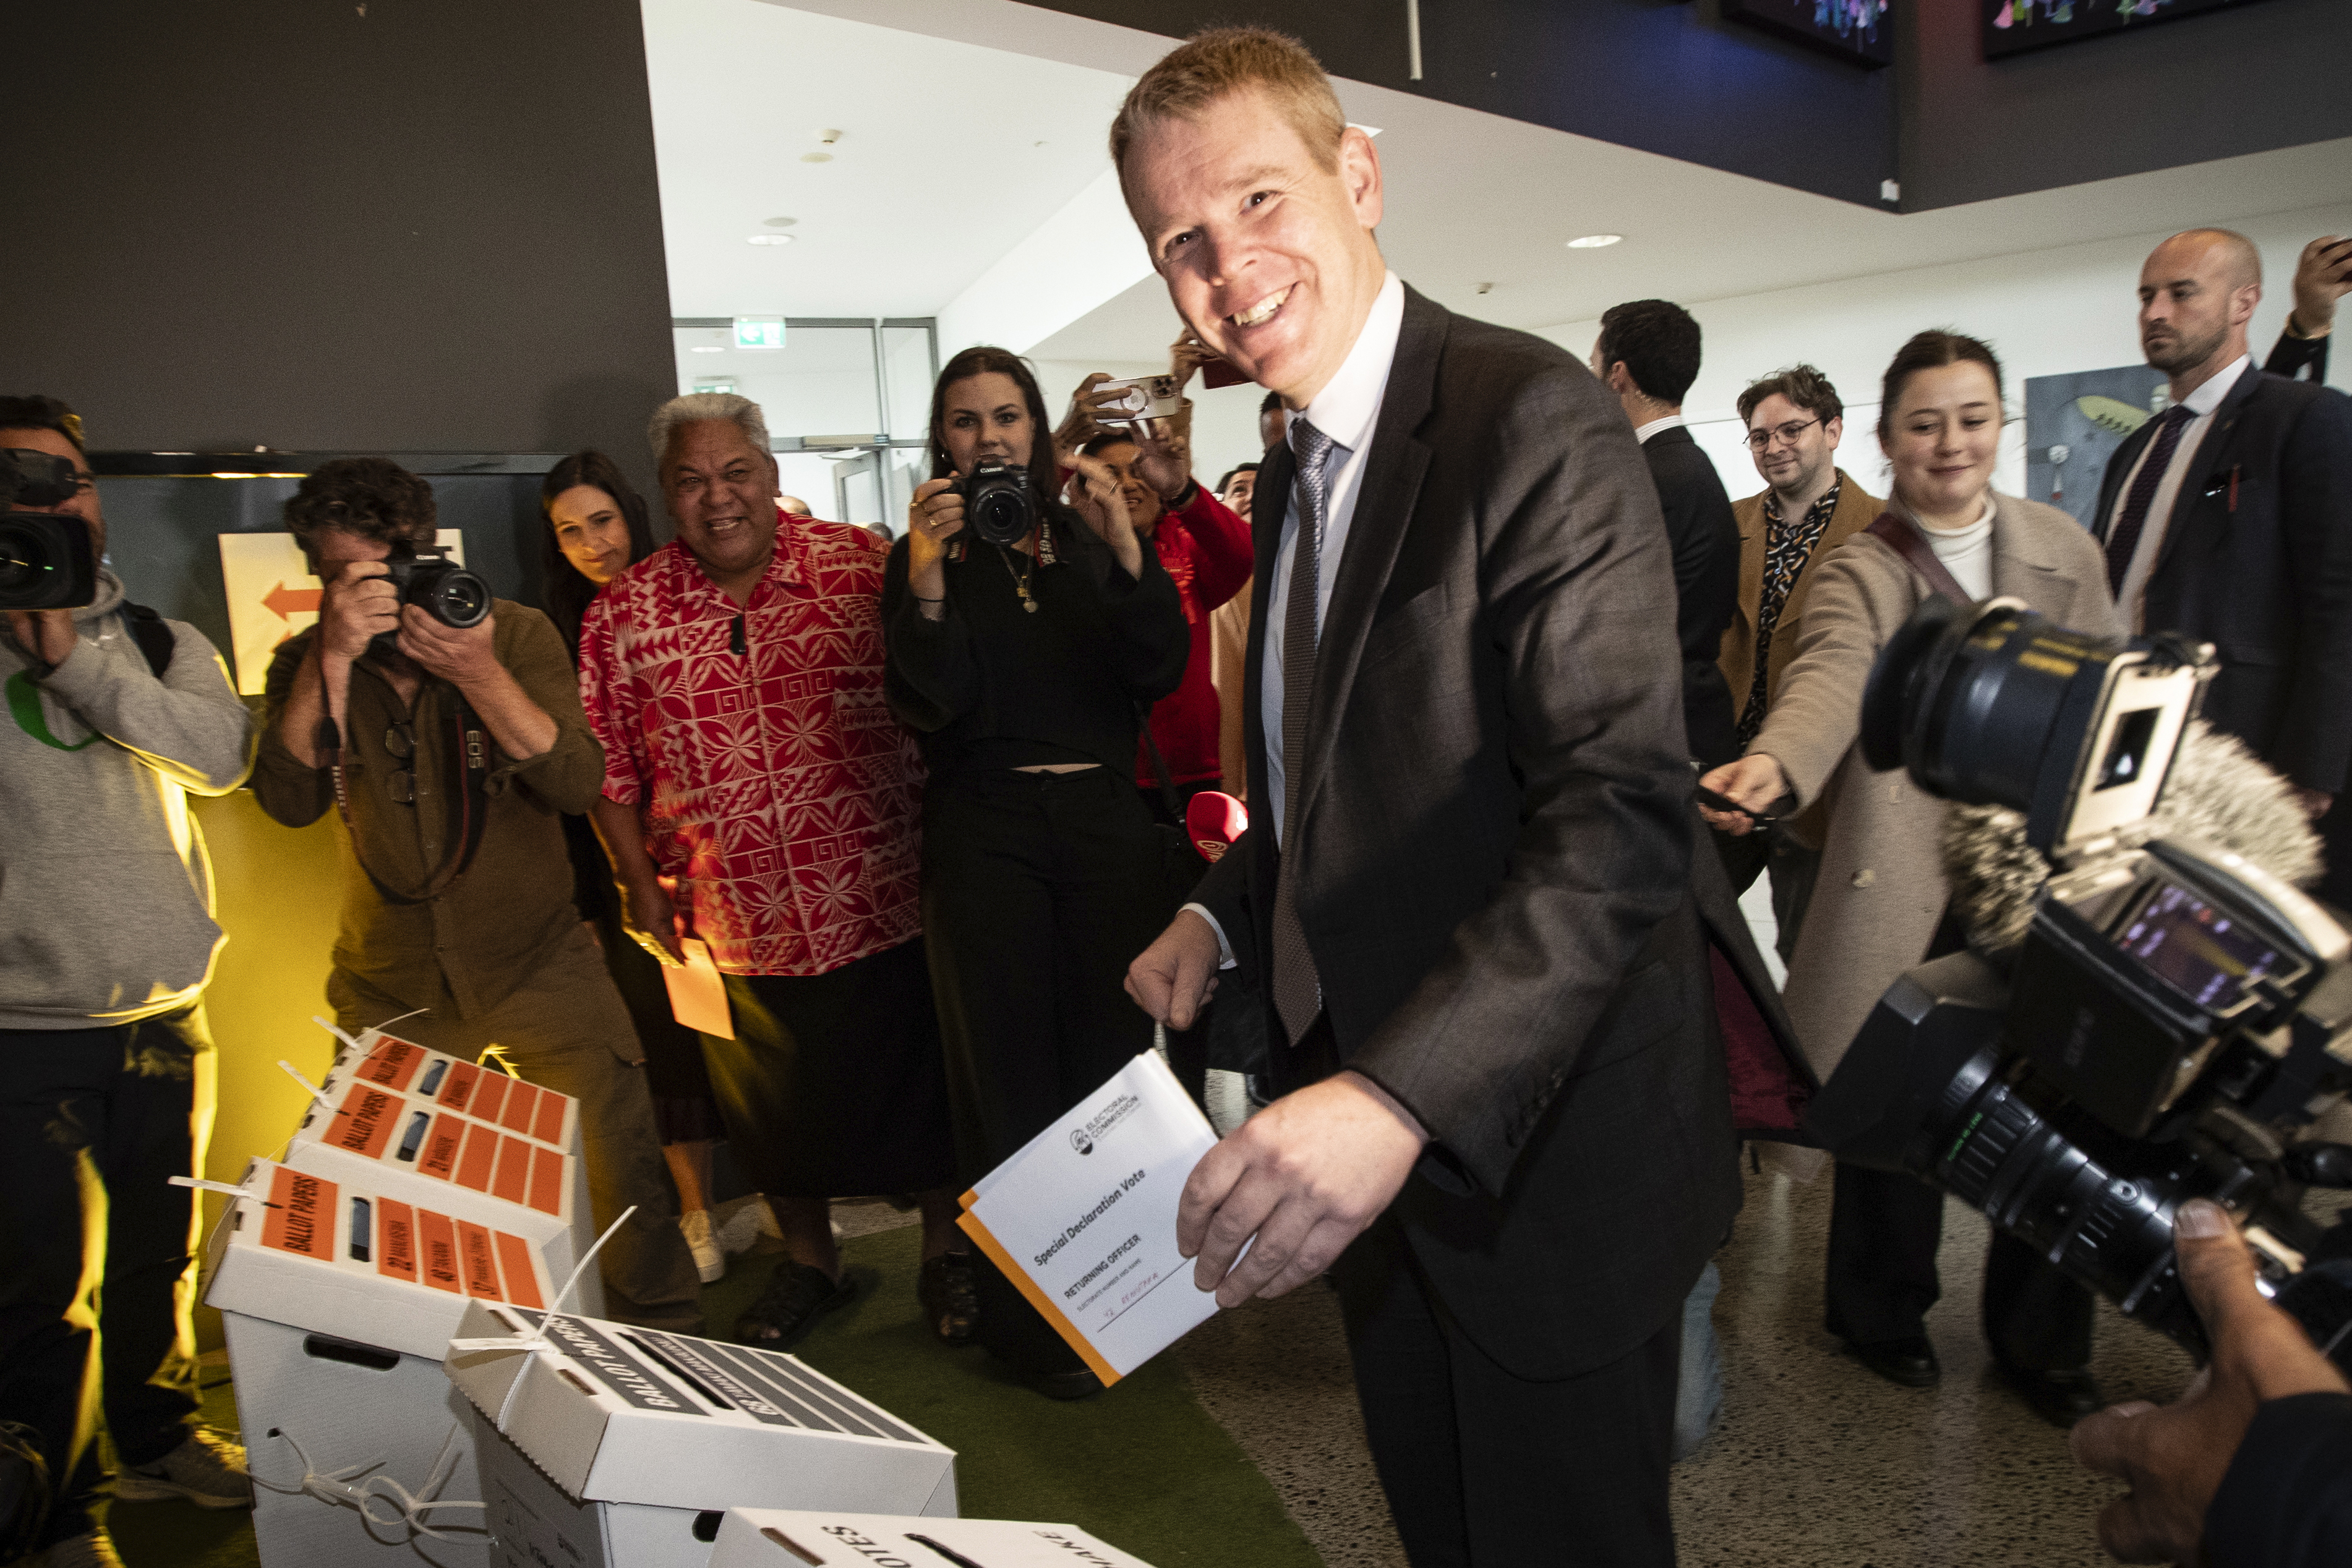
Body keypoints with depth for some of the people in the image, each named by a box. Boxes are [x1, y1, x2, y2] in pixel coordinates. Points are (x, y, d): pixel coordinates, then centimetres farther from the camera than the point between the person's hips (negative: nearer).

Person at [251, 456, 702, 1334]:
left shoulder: (517, 634, -5)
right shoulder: (305, 664, 0)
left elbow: (576, 784, -16)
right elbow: (291, 801, -16)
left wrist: (479, 674, -28)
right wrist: (335, 659, -26)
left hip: (539, 962, -1)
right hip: (391, 988, 2)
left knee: (622, 1176, -3)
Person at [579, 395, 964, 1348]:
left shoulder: (864, 566, -5)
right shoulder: (623, 615, 0)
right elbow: (609, 769, 7)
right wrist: (643, 887, 3)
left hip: (888, 902, -1)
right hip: (739, 929, 2)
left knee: (924, 1089, 12)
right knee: (775, 1111, 17)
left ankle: (945, 1254, 35)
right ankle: (810, 1261, 41)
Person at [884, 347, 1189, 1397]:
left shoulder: (1090, 540, 11)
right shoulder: (923, 555, 6)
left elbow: (1162, 670, -2)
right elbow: (929, 709, -8)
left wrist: (1123, 546, -14)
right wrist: (926, 579, -20)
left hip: (1109, 825, 2)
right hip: (986, 831, -2)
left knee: (1115, 1053, 4)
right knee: (1008, 1069, 3)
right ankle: (1030, 1321, 17)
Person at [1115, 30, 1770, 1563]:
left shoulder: (1537, 422, -19)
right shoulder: (1296, 470, 9)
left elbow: (1623, 818, -29)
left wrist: (1398, 1096, -40)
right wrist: (1224, 918, 3)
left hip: (1545, 1151, -8)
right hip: (1376, 1147, 8)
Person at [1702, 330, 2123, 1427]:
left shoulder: (2064, 550, 10)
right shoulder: (1859, 570, -3)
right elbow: (1830, 677, -24)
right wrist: (1775, 764, -44)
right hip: (1907, 875, -3)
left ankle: (2040, 1344, 29)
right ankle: (1883, 1313, 30)